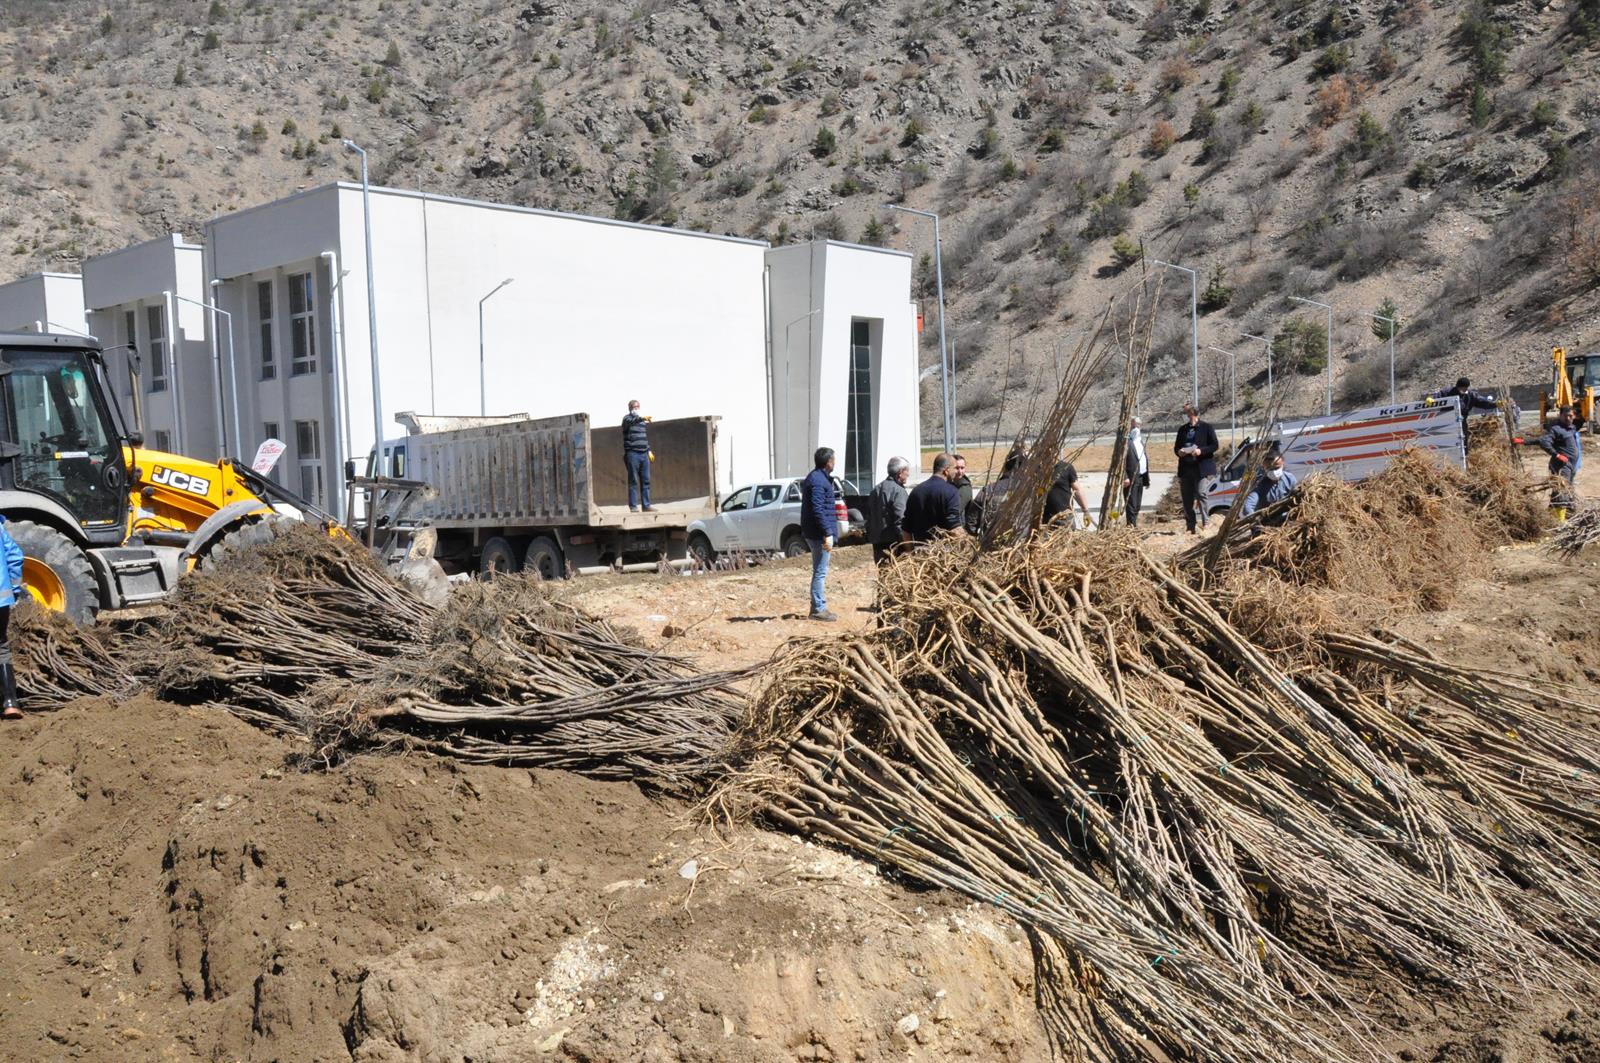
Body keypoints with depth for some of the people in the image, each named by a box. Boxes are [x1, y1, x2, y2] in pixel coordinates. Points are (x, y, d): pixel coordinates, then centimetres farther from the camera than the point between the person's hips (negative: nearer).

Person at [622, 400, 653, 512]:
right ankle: (633, 506, -3)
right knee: (633, 481, -5)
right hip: (632, 453, -6)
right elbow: (631, 421, -27)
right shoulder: (627, 419, -2)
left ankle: (646, 505, 8)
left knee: (646, 480, 4)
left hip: (644, 454, 6)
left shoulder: (643, 420, 19)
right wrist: (641, 418, -46)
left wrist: (649, 450, 18)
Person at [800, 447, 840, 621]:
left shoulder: (815, 477, 16)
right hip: (820, 532, -11)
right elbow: (817, 509, -23)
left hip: (814, 532, 11)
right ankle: (818, 609, -2)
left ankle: (818, 607, 22)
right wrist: (827, 534, -23)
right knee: (820, 571, -6)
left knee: (820, 571, 16)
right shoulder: (818, 480, -16)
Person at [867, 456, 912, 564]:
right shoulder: (898, 491, -11)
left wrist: (871, 537, 23)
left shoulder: (876, 490, 15)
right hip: (894, 543, -8)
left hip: (877, 543, 8)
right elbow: (901, 520, -19)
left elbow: (869, 518, 19)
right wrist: (906, 543, -17)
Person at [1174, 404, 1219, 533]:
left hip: (1200, 467, -5)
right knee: (1187, 498, 5)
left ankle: (1205, 522, -10)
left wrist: (1201, 451, -17)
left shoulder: (1206, 428, 2)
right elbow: (1176, 447, 20)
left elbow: (1214, 445, -2)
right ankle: (1190, 526, 10)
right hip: (1186, 468, 5)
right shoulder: (1182, 429, 16)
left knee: (1201, 493, -14)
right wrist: (1179, 452, -4)